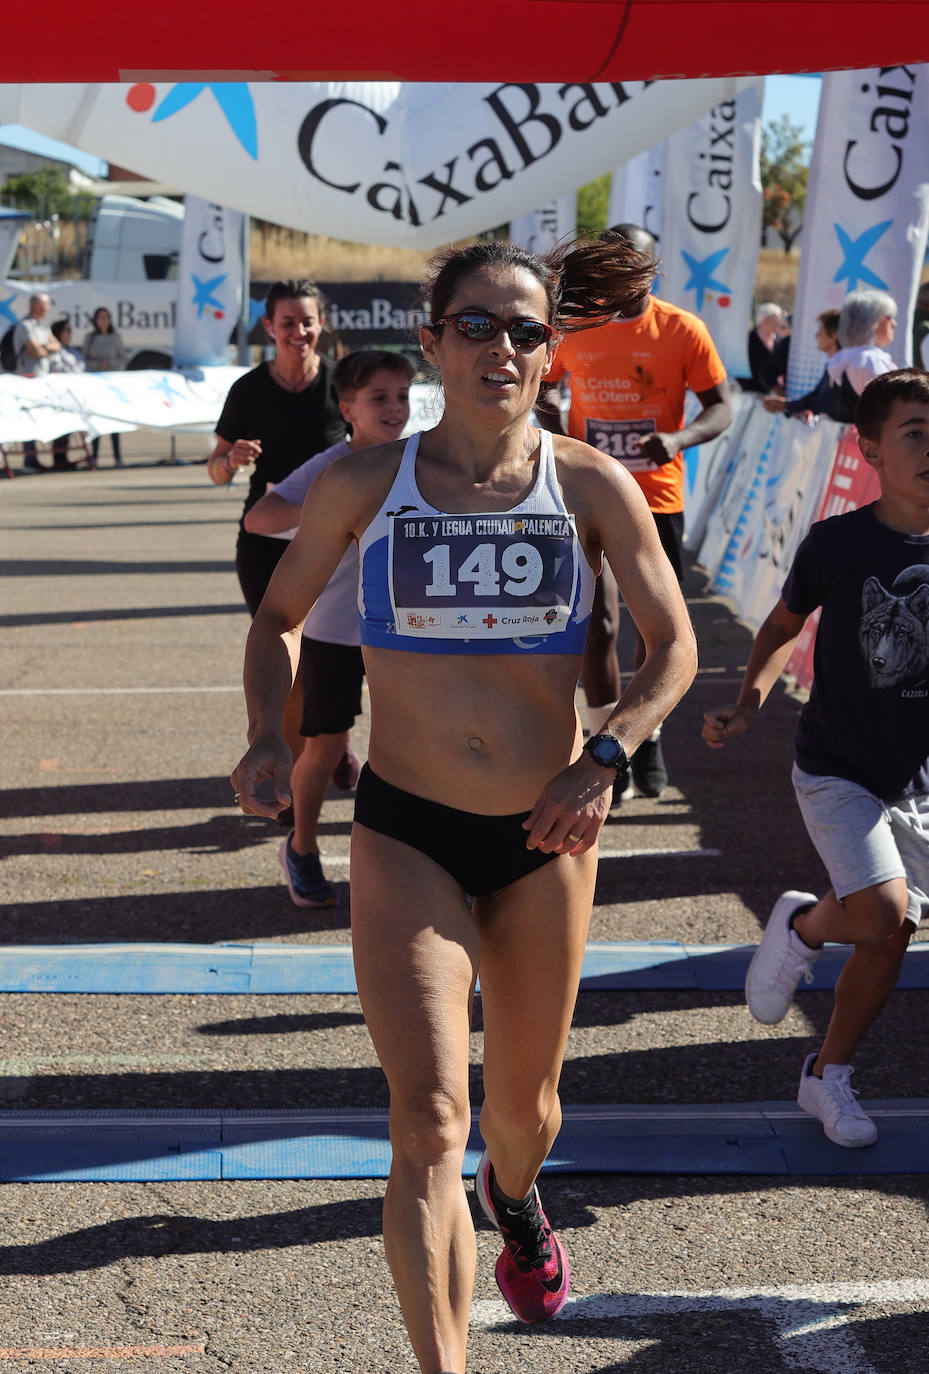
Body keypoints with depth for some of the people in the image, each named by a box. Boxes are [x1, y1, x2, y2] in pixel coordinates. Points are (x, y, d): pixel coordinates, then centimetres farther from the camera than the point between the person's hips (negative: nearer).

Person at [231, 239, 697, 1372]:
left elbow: (673, 649, 2)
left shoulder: (590, 487, -4)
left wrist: (605, 759, -14)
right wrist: (268, 735, -8)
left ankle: (513, 1196, 56)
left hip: (547, 837, 2)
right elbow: (278, 617, 9)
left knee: (523, 1101, 20)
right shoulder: (364, 483, -4)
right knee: (428, 1118, -14)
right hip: (407, 834, -1)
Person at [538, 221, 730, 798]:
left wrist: (679, 438, -23)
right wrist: (555, 429, -3)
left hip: (658, 499, 0)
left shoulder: (683, 330, -5)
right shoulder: (573, 327, 1)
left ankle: (649, 736, 30)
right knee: (599, 622, -7)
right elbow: (546, 383, 18)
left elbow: (721, 408, -3)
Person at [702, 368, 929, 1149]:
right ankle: (801, 925, 13)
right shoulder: (836, 543, -11)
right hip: (839, 770, -3)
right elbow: (785, 626, 6)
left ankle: (827, 1078, 27)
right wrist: (748, 704, -7)